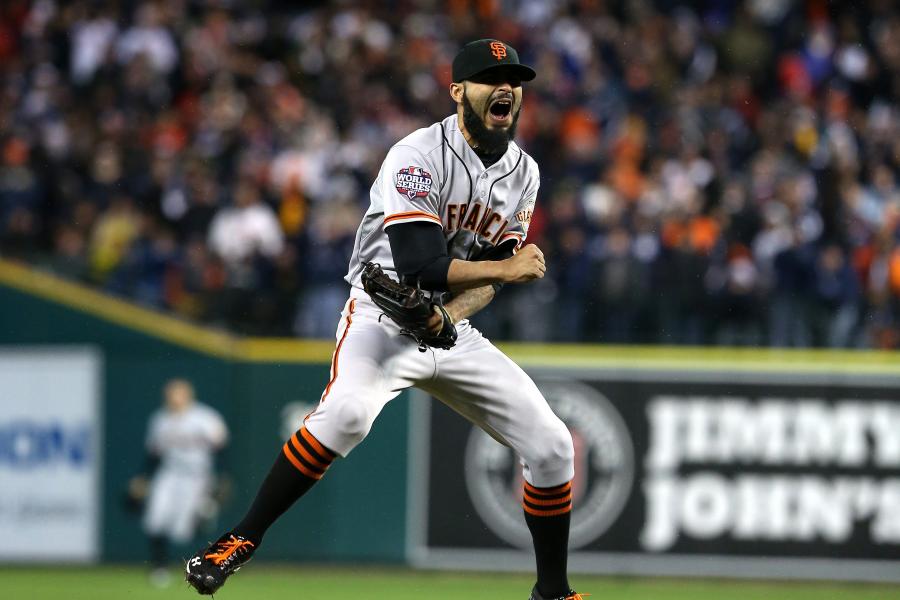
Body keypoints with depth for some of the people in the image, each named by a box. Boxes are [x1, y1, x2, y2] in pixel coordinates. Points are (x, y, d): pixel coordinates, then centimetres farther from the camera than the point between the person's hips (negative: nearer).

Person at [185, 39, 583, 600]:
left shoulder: (523, 173, 4)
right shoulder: (418, 158, -18)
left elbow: (490, 276, 4)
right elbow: (420, 267, -26)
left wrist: (451, 316, -16)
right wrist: (510, 268, -17)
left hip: (454, 330, 7)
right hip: (383, 319, -7)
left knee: (552, 446, -1)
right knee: (346, 412, -36)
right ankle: (242, 540, -27)